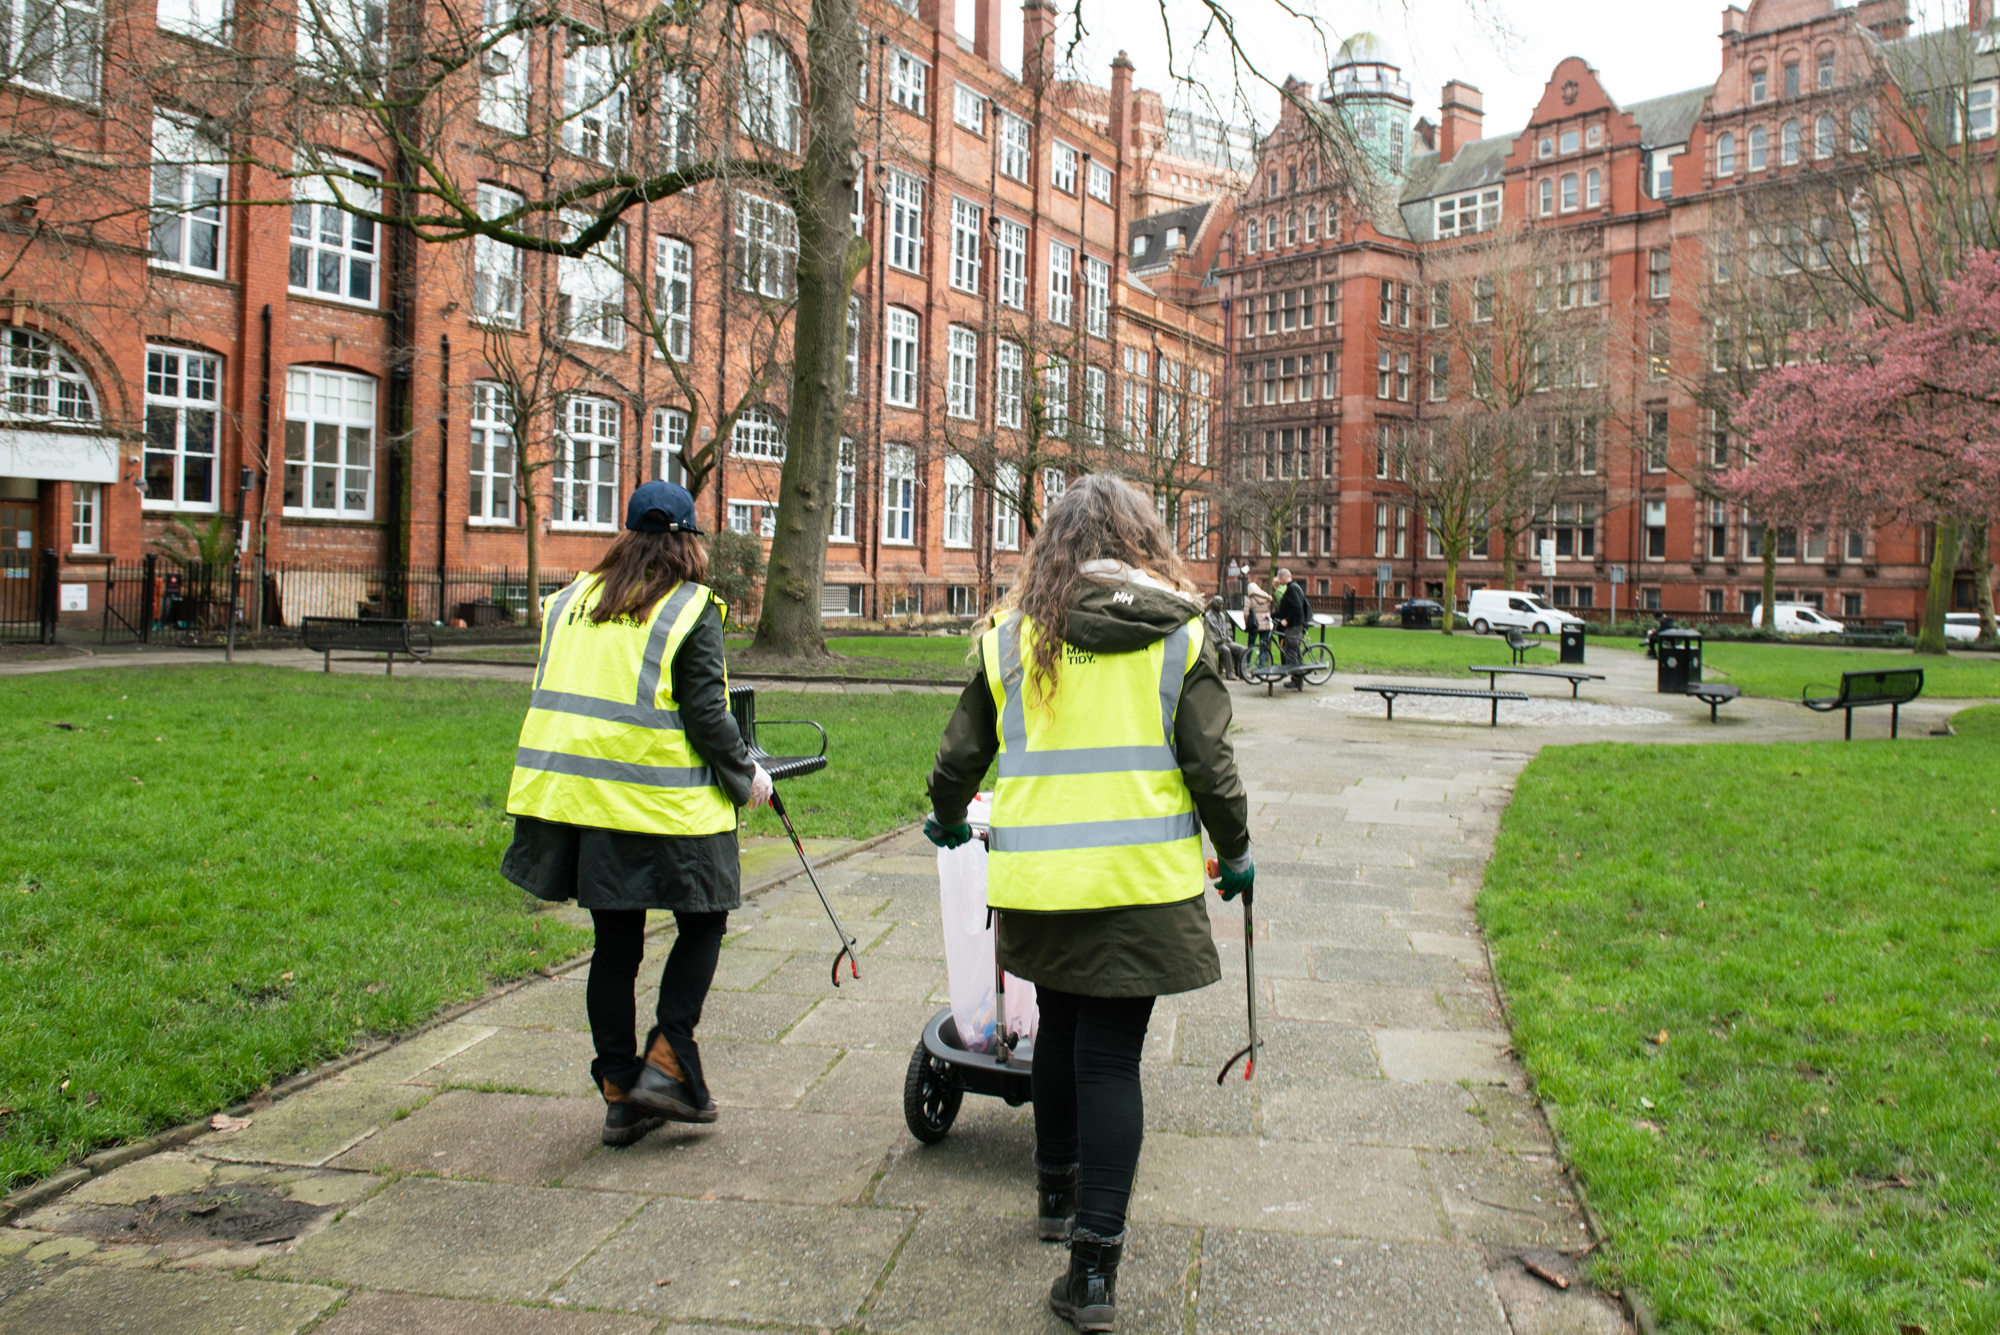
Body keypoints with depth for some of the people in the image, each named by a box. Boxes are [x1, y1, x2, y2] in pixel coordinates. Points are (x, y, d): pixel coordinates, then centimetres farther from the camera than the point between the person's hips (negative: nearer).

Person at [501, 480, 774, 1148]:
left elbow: (558, 697, 14)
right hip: (663, 804, -5)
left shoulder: (572, 601, 12)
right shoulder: (691, 609, -5)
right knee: (702, 922, 13)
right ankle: (666, 1065, 4)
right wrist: (747, 776, 4)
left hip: (574, 792, 6)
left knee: (615, 943, 13)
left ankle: (619, 1093, 19)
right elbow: (705, 714, -10)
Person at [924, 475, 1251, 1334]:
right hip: (1141, 876, -2)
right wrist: (1235, 852, 12)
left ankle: (1057, 1194, 40)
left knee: (1061, 1029, 22)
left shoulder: (1011, 634, 4)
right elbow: (1209, 764, -4)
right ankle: (1094, 1266, 3)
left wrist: (947, 820, 29)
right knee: (1110, 1056, 3)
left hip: (1039, 875, 2)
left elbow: (962, 752, 9)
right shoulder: (1180, 634, -1)